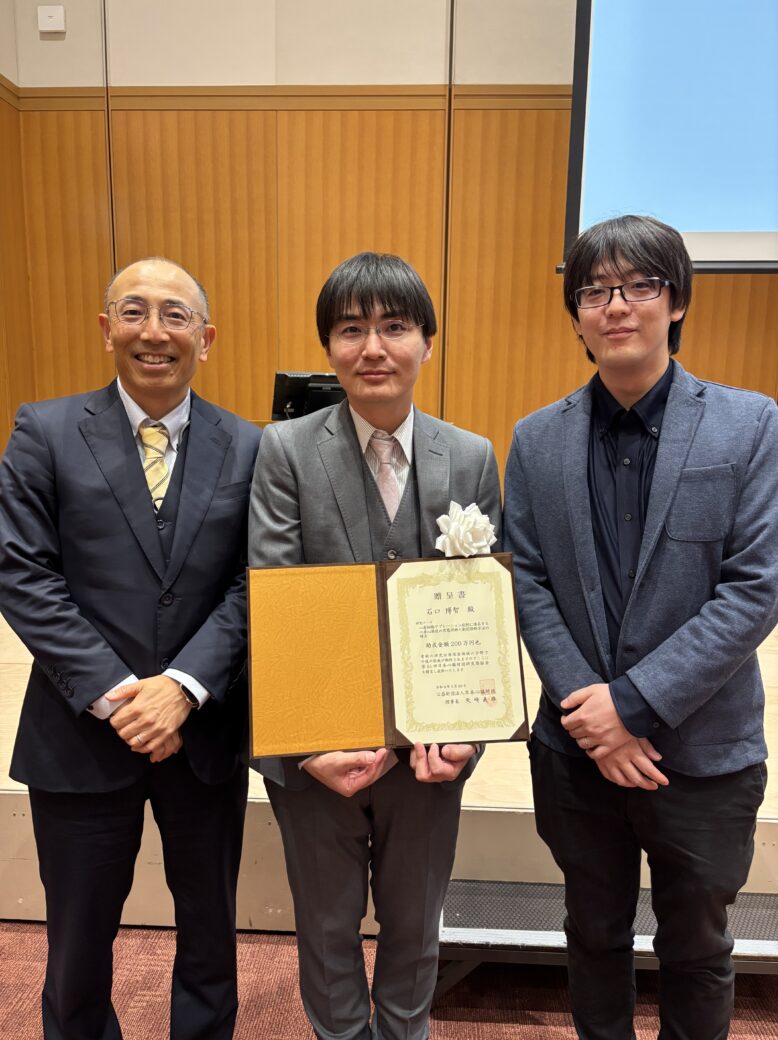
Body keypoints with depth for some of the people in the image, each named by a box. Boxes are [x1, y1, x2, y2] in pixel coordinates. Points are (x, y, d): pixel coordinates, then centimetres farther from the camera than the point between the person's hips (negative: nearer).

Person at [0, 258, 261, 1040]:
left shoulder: (246, 448, -1)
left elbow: (251, 586, -5)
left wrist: (184, 685, -17)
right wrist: (110, 693, -16)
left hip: (206, 733, 1)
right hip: (83, 734, -1)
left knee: (210, 925, 22)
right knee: (78, 937, 20)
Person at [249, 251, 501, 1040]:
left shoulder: (473, 459, -4)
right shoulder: (284, 451, -10)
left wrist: (461, 731, -15)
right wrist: (308, 743, -22)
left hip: (428, 746, 2)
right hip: (315, 751, -1)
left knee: (414, 924, 25)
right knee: (327, 925, 23)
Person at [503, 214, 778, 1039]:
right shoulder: (537, 439, 0)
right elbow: (527, 584, -3)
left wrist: (635, 702, -17)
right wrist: (584, 706, -13)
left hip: (704, 749, -1)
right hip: (577, 747, 2)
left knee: (695, 948, 20)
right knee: (594, 933, 22)